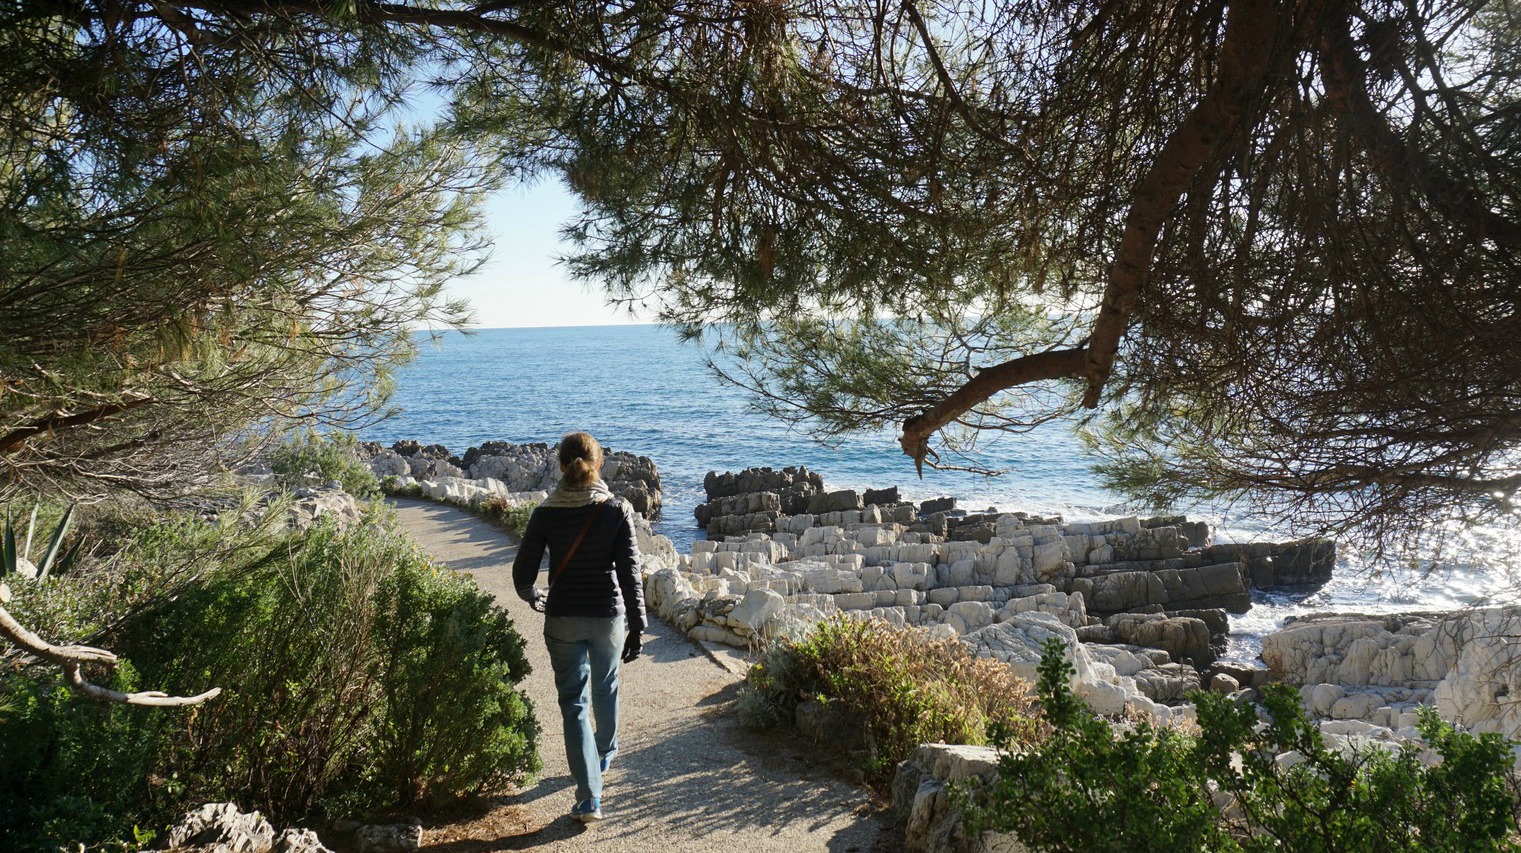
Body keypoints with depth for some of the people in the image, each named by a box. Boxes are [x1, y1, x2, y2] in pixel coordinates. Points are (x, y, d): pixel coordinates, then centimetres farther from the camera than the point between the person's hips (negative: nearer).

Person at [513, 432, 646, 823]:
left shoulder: (545, 513, -7)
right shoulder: (617, 510, -10)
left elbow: (522, 572, -3)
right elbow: (629, 572, -12)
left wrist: (534, 598, 18)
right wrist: (637, 625, -7)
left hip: (562, 619, -1)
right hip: (608, 616, 1)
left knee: (573, 702, 6)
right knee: (605, 688, 25)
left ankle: (590, 796, 0)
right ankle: (605, 753, 50)